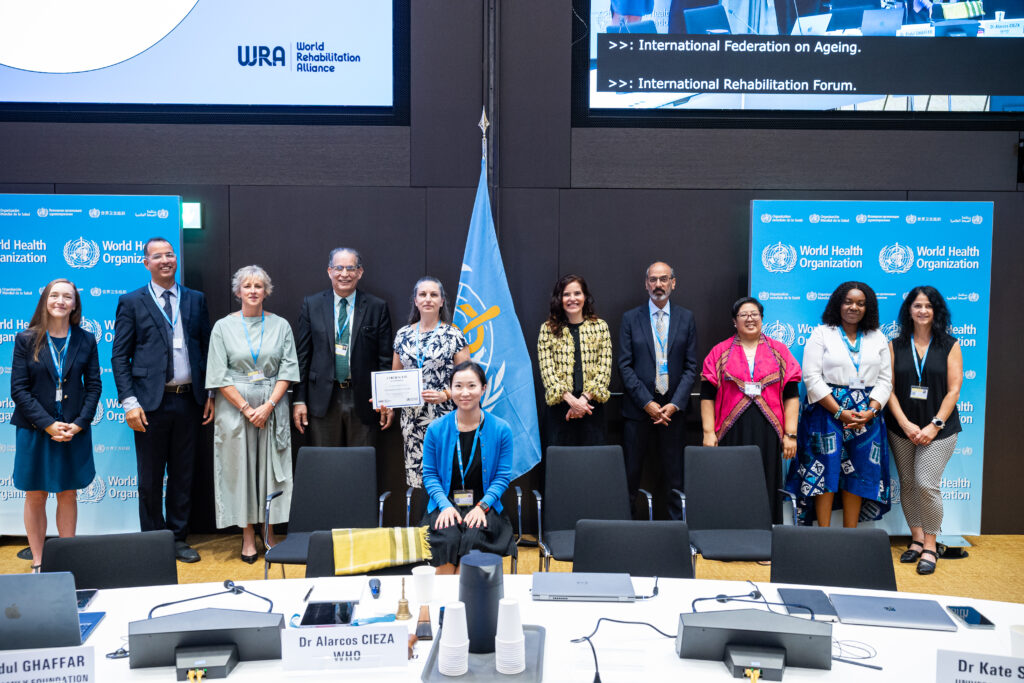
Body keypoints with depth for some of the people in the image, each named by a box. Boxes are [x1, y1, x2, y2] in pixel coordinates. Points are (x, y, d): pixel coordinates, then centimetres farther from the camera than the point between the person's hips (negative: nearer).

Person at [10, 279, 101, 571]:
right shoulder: (26, 339, -1)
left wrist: (78, 424, -10)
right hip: (34, 430, -1)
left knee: (68, 495, 8)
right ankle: (38, 562, 16)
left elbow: (93, 386, 2)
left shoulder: (85, 340, 3)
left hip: (75, 431, 1)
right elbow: (18, 389, -5)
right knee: (35, 496, 7)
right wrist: (48, 424, -14)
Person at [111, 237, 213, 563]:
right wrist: (129, 401, -9)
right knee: (150, 479, 6)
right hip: (151, 402, -2)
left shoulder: (196, 300, 9)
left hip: (188, 401, 2)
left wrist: (210, 394, 4)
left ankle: (178, 539, 22)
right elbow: (119, 356, -1)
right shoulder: (131, 302, 2)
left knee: (183, 475, 10)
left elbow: (207, 349, 10)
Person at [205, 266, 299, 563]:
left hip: (272, 408, 1)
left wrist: (268, 406, -10)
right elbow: (219, 376, -2)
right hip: (235, 407, -1)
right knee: (240, 468, 2)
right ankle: (248, 536, 11)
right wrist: (247, 409, -10)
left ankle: (270, 534, 13)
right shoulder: (223, 327, 2)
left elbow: (288, 370, 1)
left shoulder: (281, 326, 5)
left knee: (271, 469, 2)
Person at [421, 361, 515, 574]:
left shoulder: (501, 429, 0)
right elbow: (429, 474, 6)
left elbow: (502, 476, 3)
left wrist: (482, 506, -11)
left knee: (473, 539, -29)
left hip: (484, 506, 0)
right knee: (448, 539, -29)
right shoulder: (436, 429, 2)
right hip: (445, 505, 1)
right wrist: (445, 505, -10)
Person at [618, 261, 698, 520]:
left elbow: (691, 367, 4)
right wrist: (647, 403, -10)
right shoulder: (631, 319, 4)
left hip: (672, 409, 1)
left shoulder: (686, 318, 7)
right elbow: (625, 366, -1)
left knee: (675, 476, 6)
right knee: (630, 473, 3)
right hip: (638, 409, -1)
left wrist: (674, 404, -8)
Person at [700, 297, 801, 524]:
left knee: (766, 489, 4)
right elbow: (707, 396, 4)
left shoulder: (779, 351, 9)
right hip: (732, 433, -1)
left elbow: (791, 395, 7)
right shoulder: (720, 352, 7)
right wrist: (708, 432, -4)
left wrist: (791, 434, 0)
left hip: (767, 434, 1)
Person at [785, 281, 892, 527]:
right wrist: (840, 412, -13)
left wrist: (871, 411, -8)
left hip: (866, 415, 3)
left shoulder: (878, 338, 12)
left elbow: (885, 379, 9)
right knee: (825, 472, -5)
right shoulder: (821, 334, 1)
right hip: (828, 412, -3)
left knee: (857, 474, 4)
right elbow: (812, 377, -7)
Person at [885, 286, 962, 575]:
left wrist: (935, 425, -11)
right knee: (907, 484, 7)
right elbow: (889, 388, 0)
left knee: (926, 483, -11)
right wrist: (905, 424, -10)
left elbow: (954, 390, -3)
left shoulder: (950, 345, 1)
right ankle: (916, 539, 21)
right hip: (901, 428, 3)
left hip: (938, 429, -2)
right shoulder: (896, 346, 5)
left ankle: (930, 546, 4)